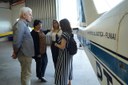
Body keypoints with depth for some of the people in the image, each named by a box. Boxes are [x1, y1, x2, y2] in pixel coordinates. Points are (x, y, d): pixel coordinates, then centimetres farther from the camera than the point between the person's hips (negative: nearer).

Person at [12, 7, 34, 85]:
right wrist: (16, 53, -12)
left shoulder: (23, 24, 11)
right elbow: (17, 42, -26)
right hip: (25, 54, -9)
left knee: (25, 73, 22)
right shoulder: (20, 24, -21)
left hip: (26, 53, 9)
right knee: (27, 74, 3)